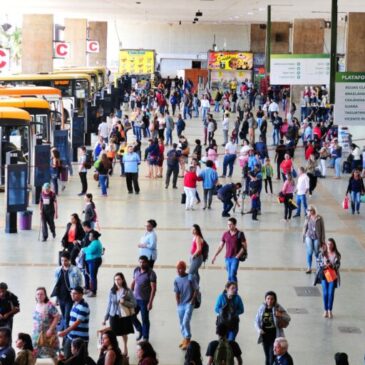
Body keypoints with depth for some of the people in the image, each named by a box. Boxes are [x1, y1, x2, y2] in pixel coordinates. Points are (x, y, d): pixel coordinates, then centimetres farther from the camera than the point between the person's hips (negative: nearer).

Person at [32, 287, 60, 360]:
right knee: (37, 354, 13)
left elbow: (57, 317, -20)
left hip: (47, 335, -7)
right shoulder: (37, 305, 4)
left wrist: (50, 329, -22)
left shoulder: (49, 305, -19)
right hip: (37, 334, 7)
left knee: (49, 355, -3)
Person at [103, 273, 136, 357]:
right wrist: (106, 318, 5)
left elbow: (134, 304, -6)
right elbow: (109, 304, 3)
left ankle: (125, 349, 38)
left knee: (124, 334, 16)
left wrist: (124, 302, -21)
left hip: (125, 316, 0)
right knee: (113, 334, -5)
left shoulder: (128, 291, -9)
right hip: (114, 316, 1)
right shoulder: (112, 291, -3)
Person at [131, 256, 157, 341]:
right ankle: (140, 330, 34)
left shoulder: (151, 273, -15)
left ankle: (145, 338, 18)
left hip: (144, 300, -6)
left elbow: (153, 289, -16)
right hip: (135, 298, 6)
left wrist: (150, 302, -20)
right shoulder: (136, 270, 3)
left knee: (145, 319, 4)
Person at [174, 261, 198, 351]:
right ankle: (185, 338, 29)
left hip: (189, 303, -5)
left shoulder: (191, 278, -10)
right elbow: (177, 293, 5)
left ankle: (187, 340, -2)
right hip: (181, 304, 5)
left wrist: (192, 301, -11)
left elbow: (196, 290, -5)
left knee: (186, 322, -14)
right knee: (181, 323, 12)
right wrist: (178, 303, -4)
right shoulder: (176, 280, 1)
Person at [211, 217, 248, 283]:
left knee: (232, 274, -16)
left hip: (235, 258, -4)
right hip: (227, 258, 4)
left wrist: (238, 255, -12)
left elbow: (244, 246, -2)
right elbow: (220, 246, 11)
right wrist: (215, 255, 2)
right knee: (229, 276, 7)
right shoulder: (225, 234, 7)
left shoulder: (240, 234, -3)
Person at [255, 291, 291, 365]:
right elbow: (257, 321, 7)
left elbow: (288, 318, -6)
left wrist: (281, 315, -26)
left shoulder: (278, 308, -8)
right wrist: (259, 330, -11)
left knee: (272, 357, -10)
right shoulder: (262, 308, -1)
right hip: (265, 336, 3)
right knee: (267, 356, 15)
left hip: (275, 336, -3)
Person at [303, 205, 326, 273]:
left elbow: (322, 229, -2)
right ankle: (309, 268, 2)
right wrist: (304, 236, 12)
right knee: (310, 252, -7)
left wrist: (323, 240, -2)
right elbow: (305, 227, 11)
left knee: (316, 252, 3)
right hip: (309, 236, 2)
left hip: (317, 237, -2)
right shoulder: (307, 218, 1)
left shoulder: (319, 218, -7)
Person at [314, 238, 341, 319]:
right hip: (324, 274, 0)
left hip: (333, 275, 0)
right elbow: (318, 262, 0)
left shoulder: (336, 255, -2)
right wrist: (323, 265, -18)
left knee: (331, 293, 0)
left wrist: (331, 265, -19)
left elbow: (338, 265, -3)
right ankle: (325, 310, 11)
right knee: (325, 293, 0)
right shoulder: (322, 254, -1)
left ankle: (330, 310, 12)